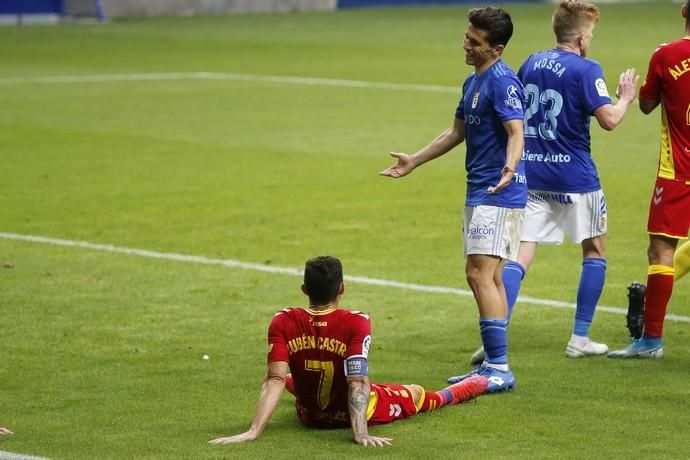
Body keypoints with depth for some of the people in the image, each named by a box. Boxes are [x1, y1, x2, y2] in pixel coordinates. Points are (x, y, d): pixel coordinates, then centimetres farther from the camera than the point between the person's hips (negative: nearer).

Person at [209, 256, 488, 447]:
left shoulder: (283, 324, -22)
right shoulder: (356, 323, -29)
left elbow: (275, 380, -27)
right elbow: (358, 382, -34)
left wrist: (253, 432, -29)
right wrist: (361, 433, -36)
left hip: (309, 415, 3)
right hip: (355, 412, -2)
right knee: (419, 395, 26)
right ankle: (482, 384, 54)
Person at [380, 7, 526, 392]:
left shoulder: (502, 81, -14)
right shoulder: (473, 82, 16)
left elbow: (516, 132, -24)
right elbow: (457, 133, 28)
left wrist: (510, 167, -44)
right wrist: (413, 162, 34)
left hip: (498, 195, -10)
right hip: (479, 192, 10)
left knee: (479, 274, -14)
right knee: (490, 278, 11)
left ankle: (500, 368, -14)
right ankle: (494, 366, 16)